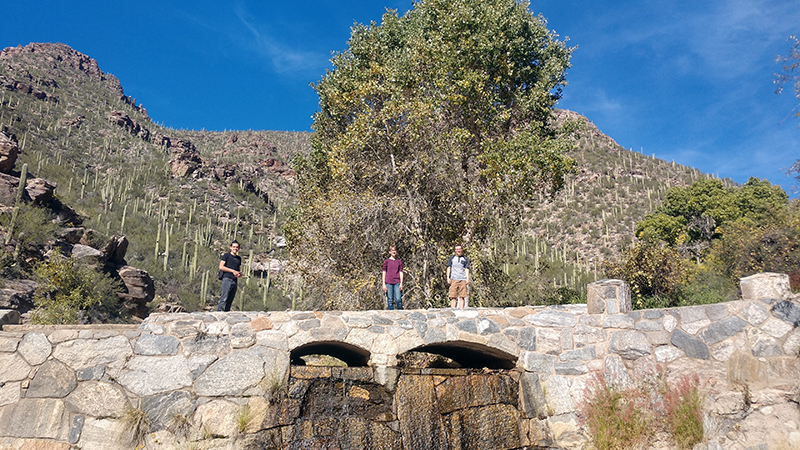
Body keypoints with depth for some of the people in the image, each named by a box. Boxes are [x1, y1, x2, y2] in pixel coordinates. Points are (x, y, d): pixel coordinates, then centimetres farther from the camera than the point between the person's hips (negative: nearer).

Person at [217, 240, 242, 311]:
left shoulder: (239, 258, 23)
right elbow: (221, 267, -5)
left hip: (234, 281, 6)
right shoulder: (226, 255, 5)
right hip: (227, 279, -6)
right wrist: (233, 271, -10)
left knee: (230, 300, 3)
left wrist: (239, 274, 6)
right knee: (224, 298, -16)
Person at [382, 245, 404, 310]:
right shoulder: (386, 261, 9)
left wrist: (401, 283, -3)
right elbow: (384, 273, 7)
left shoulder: (399, 262, 12)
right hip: (388, 283, 0)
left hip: (397, 283, 0)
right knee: (390, 300, -2)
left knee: (398, 299, -12)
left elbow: (401, 273, 8)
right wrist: (384, 284, -1)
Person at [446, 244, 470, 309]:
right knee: (453, 296, -5)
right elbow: (449, 268, 11)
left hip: (463, 280, 0)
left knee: (462, 297, -4)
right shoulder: (452, 258, 15)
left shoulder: (465, 259, 15)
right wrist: (448, 278, 0)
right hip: (454, 279, 0)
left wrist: (467, 279, -2)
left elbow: (467, 269, 10)